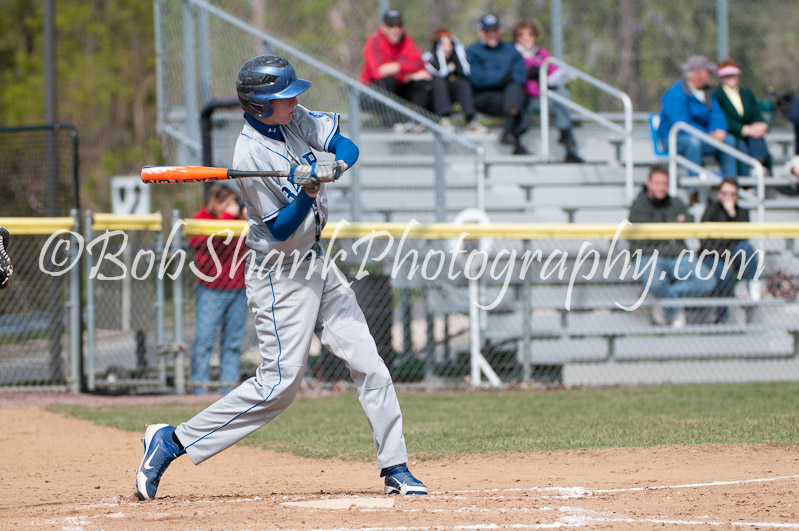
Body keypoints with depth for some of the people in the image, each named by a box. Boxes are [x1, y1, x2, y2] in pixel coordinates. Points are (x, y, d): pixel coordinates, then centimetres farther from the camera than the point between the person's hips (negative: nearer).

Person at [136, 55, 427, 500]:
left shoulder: (295, 117, -2)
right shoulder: (250, 155, -23)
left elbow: (347, 147, -2)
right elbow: (281, 229, -20)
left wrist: (332, 168, -23)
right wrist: (309, 191, -35)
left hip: (317, 263, 8)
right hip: (281, 275, -8)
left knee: (369, 364, 4)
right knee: (280, 383, -9)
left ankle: (395, 468, 10)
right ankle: (173, 442, -2)